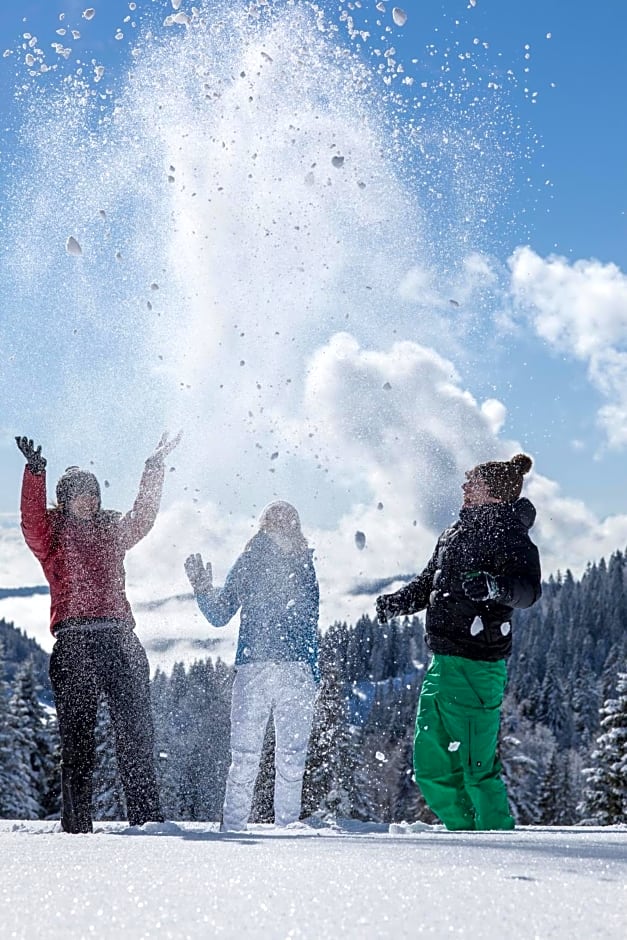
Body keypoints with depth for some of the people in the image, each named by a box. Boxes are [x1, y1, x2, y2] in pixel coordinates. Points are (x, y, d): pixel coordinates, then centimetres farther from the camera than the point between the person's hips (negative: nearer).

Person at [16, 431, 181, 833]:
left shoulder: (113, 532, 22)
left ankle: (147, 815, 0)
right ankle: (76, 822, -2)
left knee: (137, 726, -2)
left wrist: (155, 467, 17)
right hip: (73, 641, -4)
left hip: (119, 638, 4)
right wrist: (35, 474, -19)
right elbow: (32, 520, -7)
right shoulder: (51, 535, 10)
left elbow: (143, 517, 20)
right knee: (77, 732, -4)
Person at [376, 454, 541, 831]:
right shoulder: (457, 532, 17)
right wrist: (400, 601, 14)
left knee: (477, 765, -8)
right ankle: (467, 834, 24)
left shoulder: (509, 536, -8)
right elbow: (430, 581, 29)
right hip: (443, 662, 9)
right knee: (430, 764, 13)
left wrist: (494, 586, -41)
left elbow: (530, 589, -23)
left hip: (476, 667, -9)